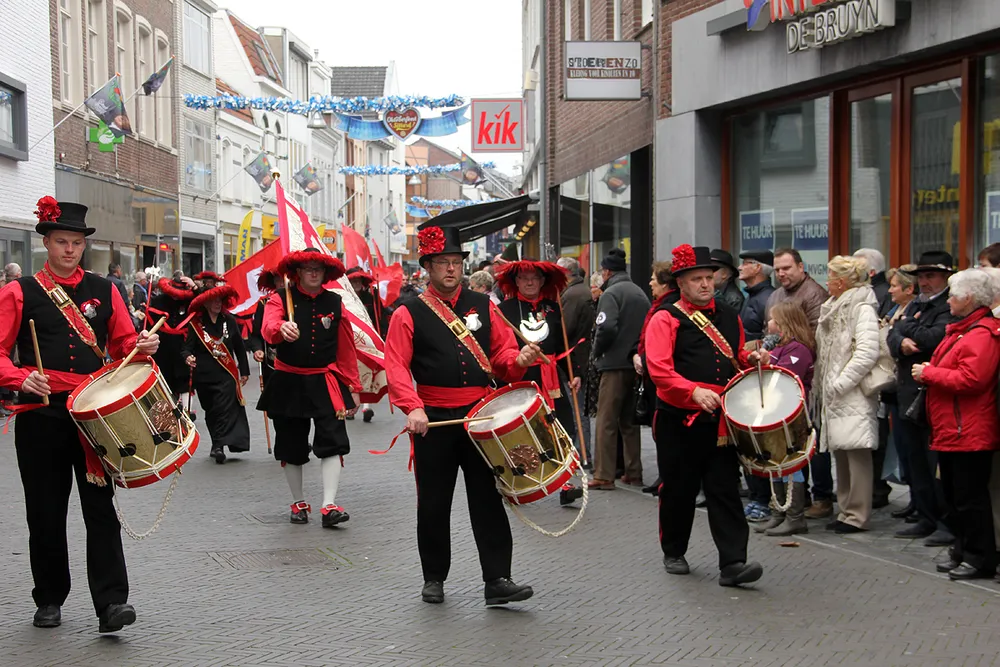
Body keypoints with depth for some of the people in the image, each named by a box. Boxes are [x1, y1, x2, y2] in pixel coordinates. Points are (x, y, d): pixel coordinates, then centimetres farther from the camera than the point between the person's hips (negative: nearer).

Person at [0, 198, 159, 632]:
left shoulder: (104, 291, 11)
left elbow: (124, 343, 14)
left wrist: (143, 346, -9)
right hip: (41, 413, -1)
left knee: (100, 508, -5)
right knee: (46, 511, 7)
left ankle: (111, 603, -7)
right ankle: (49, 600, 22)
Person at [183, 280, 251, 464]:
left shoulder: (229, 321, 6)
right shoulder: (196, 324, 1)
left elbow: (239, 347, 12)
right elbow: (186, 347, -4)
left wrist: (244, 371, 12)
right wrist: (188, 357, -27)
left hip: (226, 374, 0)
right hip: (204, 375, 0)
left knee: (224, 409, -13)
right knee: (211, 412, 11)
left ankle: (219, 445, -16)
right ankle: (219, 445, 23)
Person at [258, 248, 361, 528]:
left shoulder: (335, 303, 4)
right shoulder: (280, 299, -2)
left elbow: (347, 349, 7)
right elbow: (268, 329, -24)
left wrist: (353, 387, 6)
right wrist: (281, 328, -48)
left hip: (325, 383, 1)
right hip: (289, 383, 0)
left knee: (332, 442, -12)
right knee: (291, 445, 8)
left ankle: (329, 505, -11)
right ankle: (299, 502, 25)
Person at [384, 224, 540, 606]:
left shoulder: (483, 306, 9)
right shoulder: (409, 314, -1)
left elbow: (501, 355, 10)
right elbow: (396, 367, -9)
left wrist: (519, 359, -13)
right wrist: (413, 408, -23)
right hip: (433, 422, -2)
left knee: (488, 500, 1)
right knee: (434, 504, 7)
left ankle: (497, 580, 5)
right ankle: (434, 578, 22)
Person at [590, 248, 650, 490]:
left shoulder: (611, 293, -10)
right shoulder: (640, 293, 13)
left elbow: (606, 327, -22)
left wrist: (596, 352, -7)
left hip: (615, 364, -7)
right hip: (637, 364, 7)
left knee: (606, 421, -3)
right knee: (630, 420, 14)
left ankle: (604, 475, -4)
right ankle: (633, 473, 16)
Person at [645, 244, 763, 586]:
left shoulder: (729, 317, 13)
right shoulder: (666, 318, -5)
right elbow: (658, 368, -17)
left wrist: (751, 359, 4)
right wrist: (694, 392, -29)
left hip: (721, 419, 4)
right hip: (679, 420, -4)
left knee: (725, 489, -1)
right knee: (679, 489, 8)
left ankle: (733, 563, -3)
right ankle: (673, 553, 26)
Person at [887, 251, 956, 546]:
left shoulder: (951, 306, -10)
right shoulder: (915, 305, 17)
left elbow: (935, 338, -23)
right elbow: (892, 337, 11)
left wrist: (907, 325, -5)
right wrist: (902, 342, -12)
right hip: (910, 395, 8)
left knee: (938, 462, -4)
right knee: (917, 462, 13)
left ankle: (948, 523, 4)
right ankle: (926, 519, 22)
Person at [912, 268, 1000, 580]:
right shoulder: (959, 329, 16)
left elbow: (970, 379, -25)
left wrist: (929, 373, -15)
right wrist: (929, 371, 7)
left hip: (969, 433, -10)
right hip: (950, 430, 10)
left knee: (970, 498, -4)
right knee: (954, 496, 16)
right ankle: (962, 551, 25)